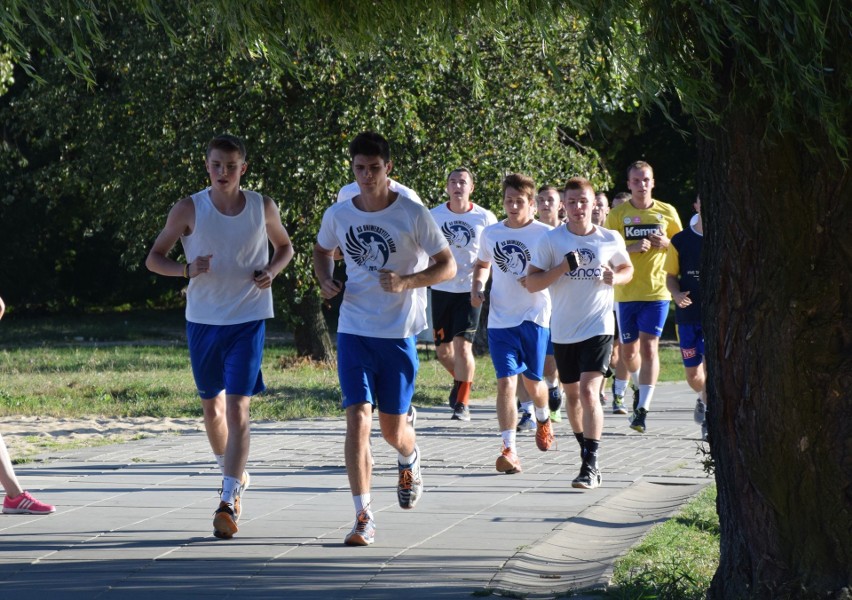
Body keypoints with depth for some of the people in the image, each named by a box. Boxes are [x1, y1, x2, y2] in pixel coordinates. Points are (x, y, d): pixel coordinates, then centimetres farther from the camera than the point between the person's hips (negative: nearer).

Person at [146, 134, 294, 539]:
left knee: (237, 408, -12)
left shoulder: (263, 208, -2)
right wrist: (187, 270, -19)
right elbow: (154, 258, 1)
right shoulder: (188, 210, -5)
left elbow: (285, 247, 16)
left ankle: (229, 501, -16)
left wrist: (271, 271, -6)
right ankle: (232, 473, 40)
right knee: (212, 406, 15)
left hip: (248, 320, -2)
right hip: (203, 320, 2)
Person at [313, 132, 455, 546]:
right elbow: (323, 251, 21)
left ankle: (410, 461, 46)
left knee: (392, 427, 7)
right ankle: (363, 518, -12)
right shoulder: (338, 215, 1)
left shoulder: (413, 215, -9)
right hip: (353, 330, 2)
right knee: (357, 418, -13)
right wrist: (325, 281, 0)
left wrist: (406, 282, -20)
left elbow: (448, 266, -4)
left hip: (399, 333, -1)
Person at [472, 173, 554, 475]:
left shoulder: (544, 234, -5)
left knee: (532, 380, 10)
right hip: (500, 320, 2)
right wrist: (478, 287, 5)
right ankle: (509, 450, -14)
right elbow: (483, 264, 24)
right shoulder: (491, 233, 6)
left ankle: (543, 419, 45)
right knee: (505, 382, -10)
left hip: (534, 317, -2)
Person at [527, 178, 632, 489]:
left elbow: (627, 269, 16)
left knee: (589, 391, -16)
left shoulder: (611, 240, 0)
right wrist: (562, 268, -18)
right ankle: (585, 449, 36)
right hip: (563, 330, 2)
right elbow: (531, 283, -3)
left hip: (598, 327, -2)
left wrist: (615, 278, -7)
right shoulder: (551, 240, -2)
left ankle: (591, 466, -15)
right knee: (572, 394, 15)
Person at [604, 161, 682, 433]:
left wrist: (666, 243, -8)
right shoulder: (617, 214, 2)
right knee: (628, 349, 9)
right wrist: (631, 247, -19)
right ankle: (640, 387, 39)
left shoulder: (667, 212, 4)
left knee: (649, 347, -12)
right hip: (626, 291, 1)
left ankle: (643, 407, -13)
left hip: (657, 290, -1)